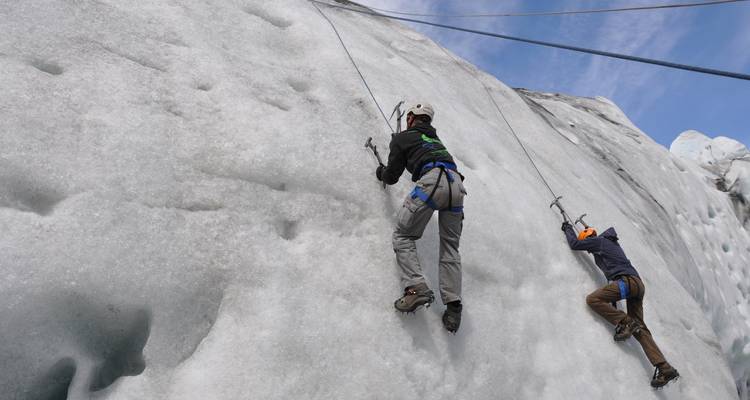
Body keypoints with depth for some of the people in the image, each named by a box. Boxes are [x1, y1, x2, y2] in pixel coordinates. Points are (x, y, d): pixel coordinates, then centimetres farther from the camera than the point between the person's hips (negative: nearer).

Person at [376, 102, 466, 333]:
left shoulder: (401, 138, 18)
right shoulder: (435, 139, 35)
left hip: (432, 182, -6)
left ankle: (416, 289, -15)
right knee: (450, 247, 8)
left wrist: (381, 172, 40)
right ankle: (453, 305, -3)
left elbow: (392, 177, 17)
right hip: (456, 184, 6)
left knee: (403, 236, 3)